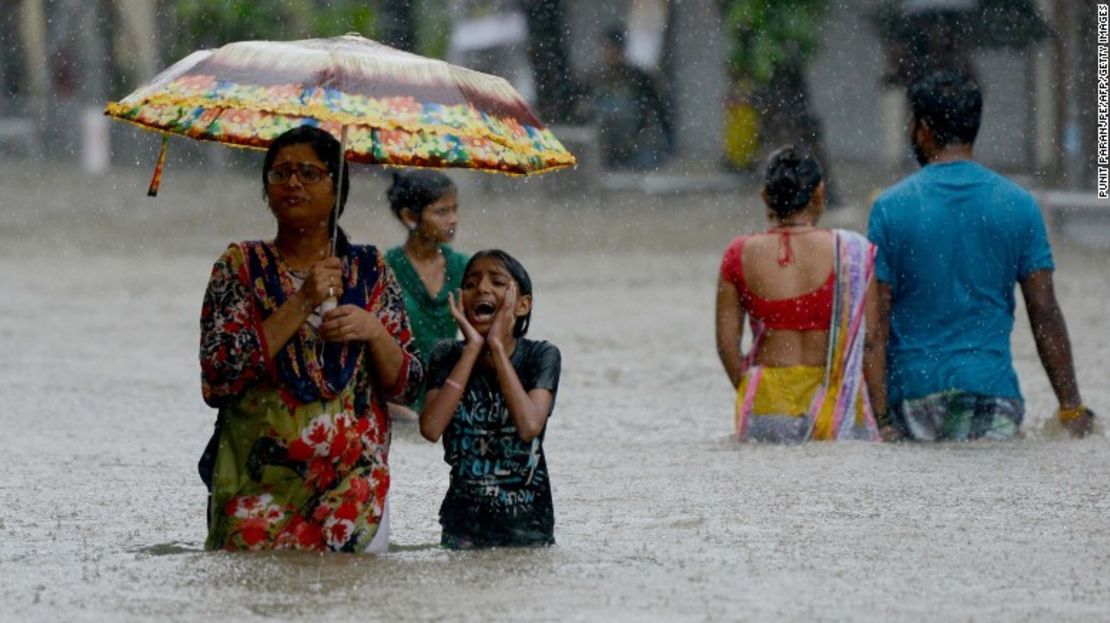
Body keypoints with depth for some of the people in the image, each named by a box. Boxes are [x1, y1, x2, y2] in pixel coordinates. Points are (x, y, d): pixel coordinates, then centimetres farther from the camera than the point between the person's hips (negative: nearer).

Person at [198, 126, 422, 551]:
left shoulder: (369, 269, 9)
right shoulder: (241, 265, 4)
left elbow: (405, 385, 10)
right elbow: (217, 377, -10)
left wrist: (375, 332, -10)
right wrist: (301, 304, -13)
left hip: (353, 479, 1)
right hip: (260, 479, -1)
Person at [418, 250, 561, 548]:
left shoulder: (541, 356, -7)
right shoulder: (447, 356, -2)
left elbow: (530, 426, -25)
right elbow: (430, 428, -19)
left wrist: (497, 347, -20)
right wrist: (473, 348, -16)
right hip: (463, 522, 1)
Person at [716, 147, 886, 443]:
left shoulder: (740, 255, 3)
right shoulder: (852, 251, -1)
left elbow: (726, 343, 7)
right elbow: (870, 342, 0)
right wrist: (880, 411, 8)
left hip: (767, 400, 2)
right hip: (835, 396, -2)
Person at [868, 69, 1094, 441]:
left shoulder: (891, 207, 1)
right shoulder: (1019, 205, 6)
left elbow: (876, 322, 0)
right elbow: (1045, 313, 6)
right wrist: (1072, 408, 10)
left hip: (914, 386, -1)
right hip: (992, 389, 1)